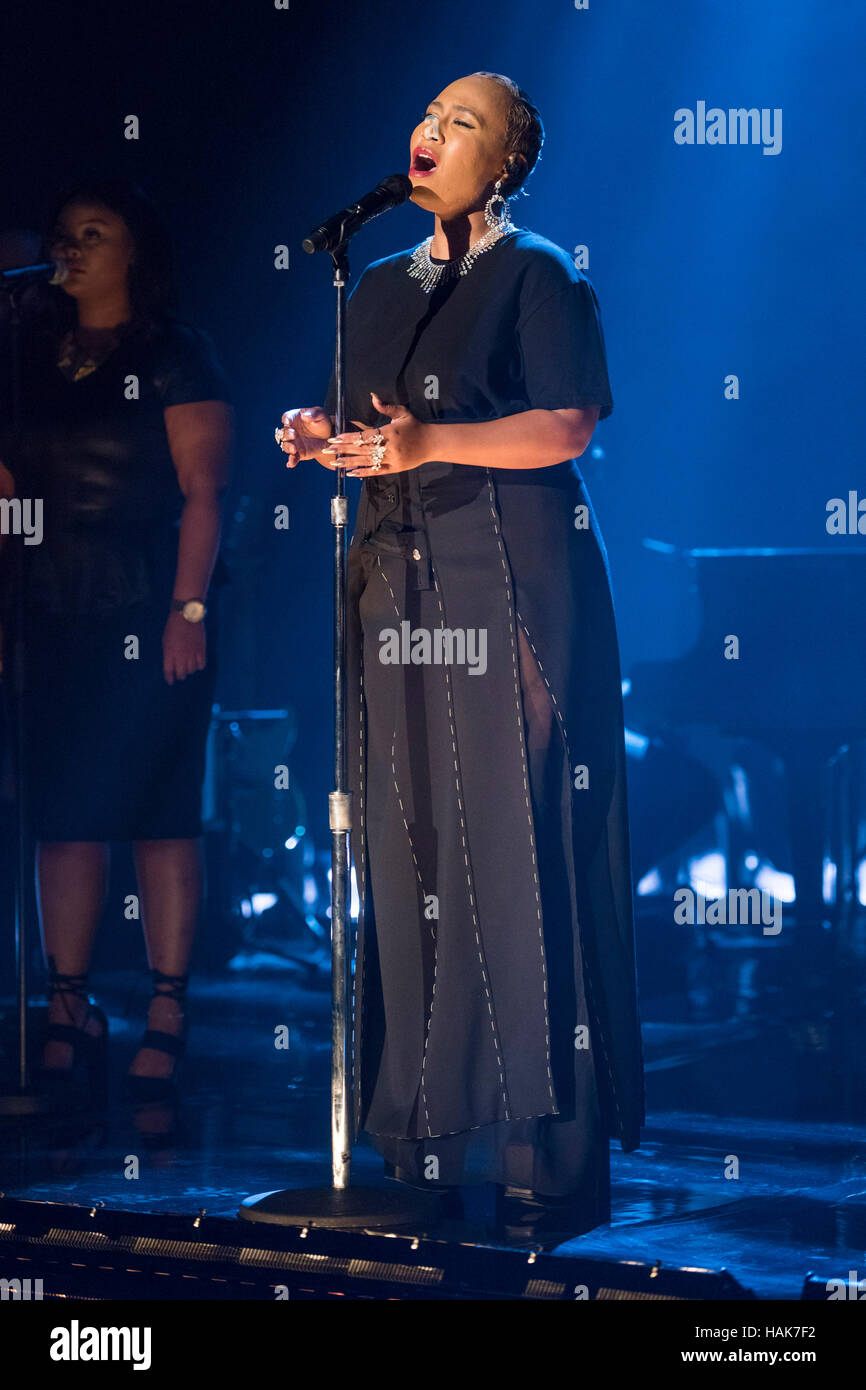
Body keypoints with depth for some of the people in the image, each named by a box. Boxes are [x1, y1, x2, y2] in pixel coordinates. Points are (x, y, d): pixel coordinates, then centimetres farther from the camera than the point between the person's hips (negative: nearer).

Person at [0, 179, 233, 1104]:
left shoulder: (174, 357, 1)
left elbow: (202, 492, -5)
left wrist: (189, 608, -14)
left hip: (151, 617, -5)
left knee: (161, 816, -3)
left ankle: (165, 1022, 1)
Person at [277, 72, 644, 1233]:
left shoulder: (539, 276, 0)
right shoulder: (382, 289, 19)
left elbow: (566, 428, -10)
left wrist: (429, 441, -21)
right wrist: (323, 438, 0)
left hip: (512, 584, -6)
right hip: (403, 588, 6)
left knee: (519, 849, -9)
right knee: (409, 847, 2)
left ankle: (546, 1143, -6)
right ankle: (431, 1129, 7)